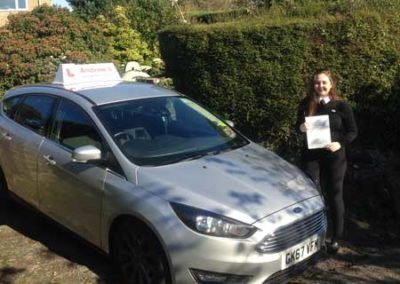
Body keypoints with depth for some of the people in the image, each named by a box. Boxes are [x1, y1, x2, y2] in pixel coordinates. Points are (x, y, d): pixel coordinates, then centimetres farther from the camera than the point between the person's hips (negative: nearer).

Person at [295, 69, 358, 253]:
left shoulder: (341, 106, -6)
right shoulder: (306, 104, 0)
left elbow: (353, 131, -1)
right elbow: (298, 125, 11)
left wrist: (340, 143, -18)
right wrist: (301, 127, -13)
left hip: (334, 157, -1)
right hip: (310, 156, 2)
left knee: (334, 196, 8)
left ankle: (336, 238, 21)